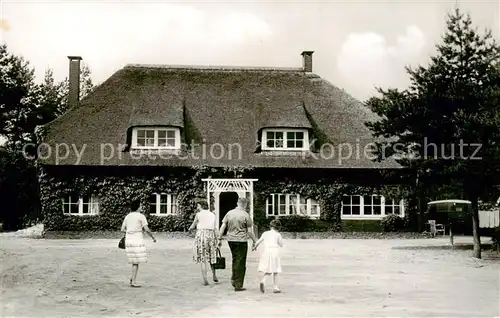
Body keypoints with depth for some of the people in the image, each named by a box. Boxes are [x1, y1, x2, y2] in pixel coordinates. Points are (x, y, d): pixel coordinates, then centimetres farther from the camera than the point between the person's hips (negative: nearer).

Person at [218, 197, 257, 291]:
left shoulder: (229, 213, 5)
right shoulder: (246, 215, -7)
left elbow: (222, 227, 4)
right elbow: (250, 231, -6)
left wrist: (220, 239, 10)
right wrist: (254, 241, 5)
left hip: (230, 240, 5)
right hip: (241, 241, -5)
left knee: (235, 260, 23)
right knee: (240, 263, 1)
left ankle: (233, 279, 17)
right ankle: (238, 285, 3)